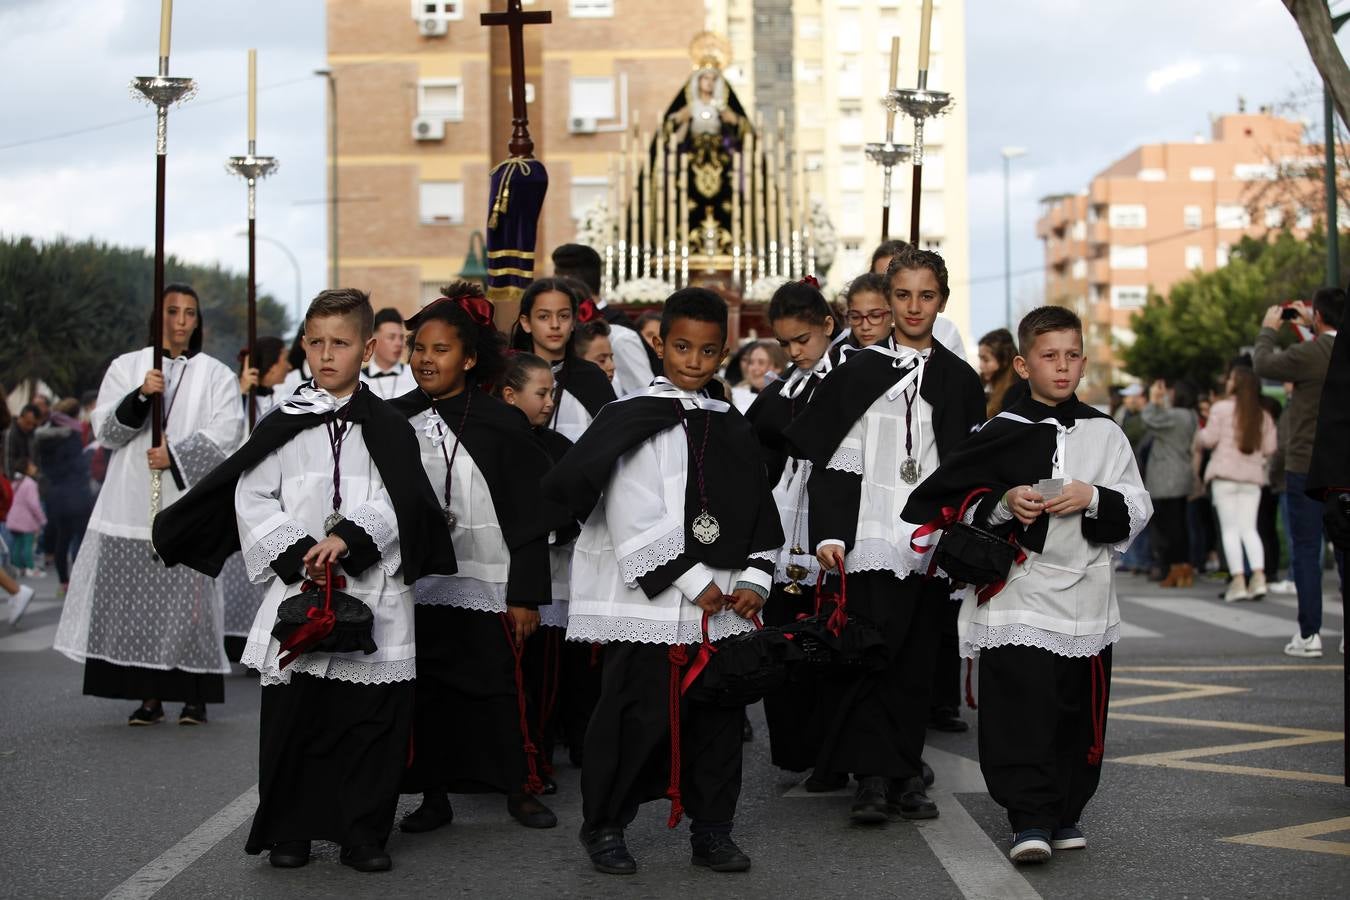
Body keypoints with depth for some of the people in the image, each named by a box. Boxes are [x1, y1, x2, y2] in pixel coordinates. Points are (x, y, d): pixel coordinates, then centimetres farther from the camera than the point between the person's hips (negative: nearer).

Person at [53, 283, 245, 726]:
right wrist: (140, 396, -13)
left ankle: (194, 696, 0)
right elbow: (105, 431, 3)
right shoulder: (126, 367, 12)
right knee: (136, 598, -3)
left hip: (189, 502, -1)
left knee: (189, 597, -7)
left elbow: (224, 435, -1)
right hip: (133, 503, 1)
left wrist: (175, 455, -12)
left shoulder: (217, 375, 9)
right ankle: (150, 696, 3)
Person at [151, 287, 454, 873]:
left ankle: (363, 833, 11)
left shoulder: (388, 428, 6)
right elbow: (252, 499, 2)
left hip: (373, 590, -1)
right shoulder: (283, 426, 9)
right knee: (293, 712, 3)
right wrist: (297, 552, -11)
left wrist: (348, 537, -21)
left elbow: (398, 502, -5)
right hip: (298, 586, 1)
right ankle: (288, 831, 15)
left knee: (373, 718, 0)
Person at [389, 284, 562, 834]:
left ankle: (521, 789, 15)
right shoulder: (394, 421, 7)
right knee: (425, 694, 7)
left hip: (485, 586, -3)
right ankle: (434, 796, 17)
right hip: (414, 586, 4)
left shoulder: (500, 424, -4)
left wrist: (526, 593, -8)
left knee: (499, 688, 1)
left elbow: (529, 517, -4)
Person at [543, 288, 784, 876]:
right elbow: (633, 516, -12)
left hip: (721, 604, 5)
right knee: (640, 713, -3)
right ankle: (604, 826, 13)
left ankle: (712, 830, 19)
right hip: (648, 602, -5)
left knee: (720, 715, 7)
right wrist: (693, 582, -14)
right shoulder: (631, 420, -3)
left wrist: (754, 579, -2)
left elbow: (759, 512, 14)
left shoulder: (732, 429, 14)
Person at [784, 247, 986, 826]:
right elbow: (833, 462, 1)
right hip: (871, 540, -2)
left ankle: (906, 773, 13)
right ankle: (873, 777, -7)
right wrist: (829, 534, -9)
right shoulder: (859, 373, 4)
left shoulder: (961, 381, 11)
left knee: (917, 660, 6)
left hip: (931, 545, 2)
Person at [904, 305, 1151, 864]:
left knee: (1078, 711, 7)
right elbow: (947, 500, 4)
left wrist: (1093, 499, -12)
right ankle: (1030, 819, -9)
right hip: (1018, 594, -3)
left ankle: (1066, 812, 20)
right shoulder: (1002, 434, 2)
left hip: (1087, 595, 3)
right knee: (1020, 707, -11)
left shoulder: (1105, 434, 8)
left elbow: (1137, 511, 6)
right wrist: (1004, 504, -12)